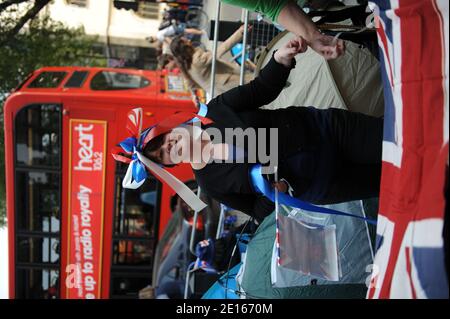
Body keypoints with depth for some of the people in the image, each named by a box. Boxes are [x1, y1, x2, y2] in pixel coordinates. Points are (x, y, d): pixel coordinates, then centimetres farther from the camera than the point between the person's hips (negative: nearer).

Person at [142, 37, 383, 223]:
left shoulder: (214, 112, -6)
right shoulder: (210, 183, -8)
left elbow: (262, 90, 0)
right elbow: (261, 212, -1)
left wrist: (281, 58, -21)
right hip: (316, 185, -2)